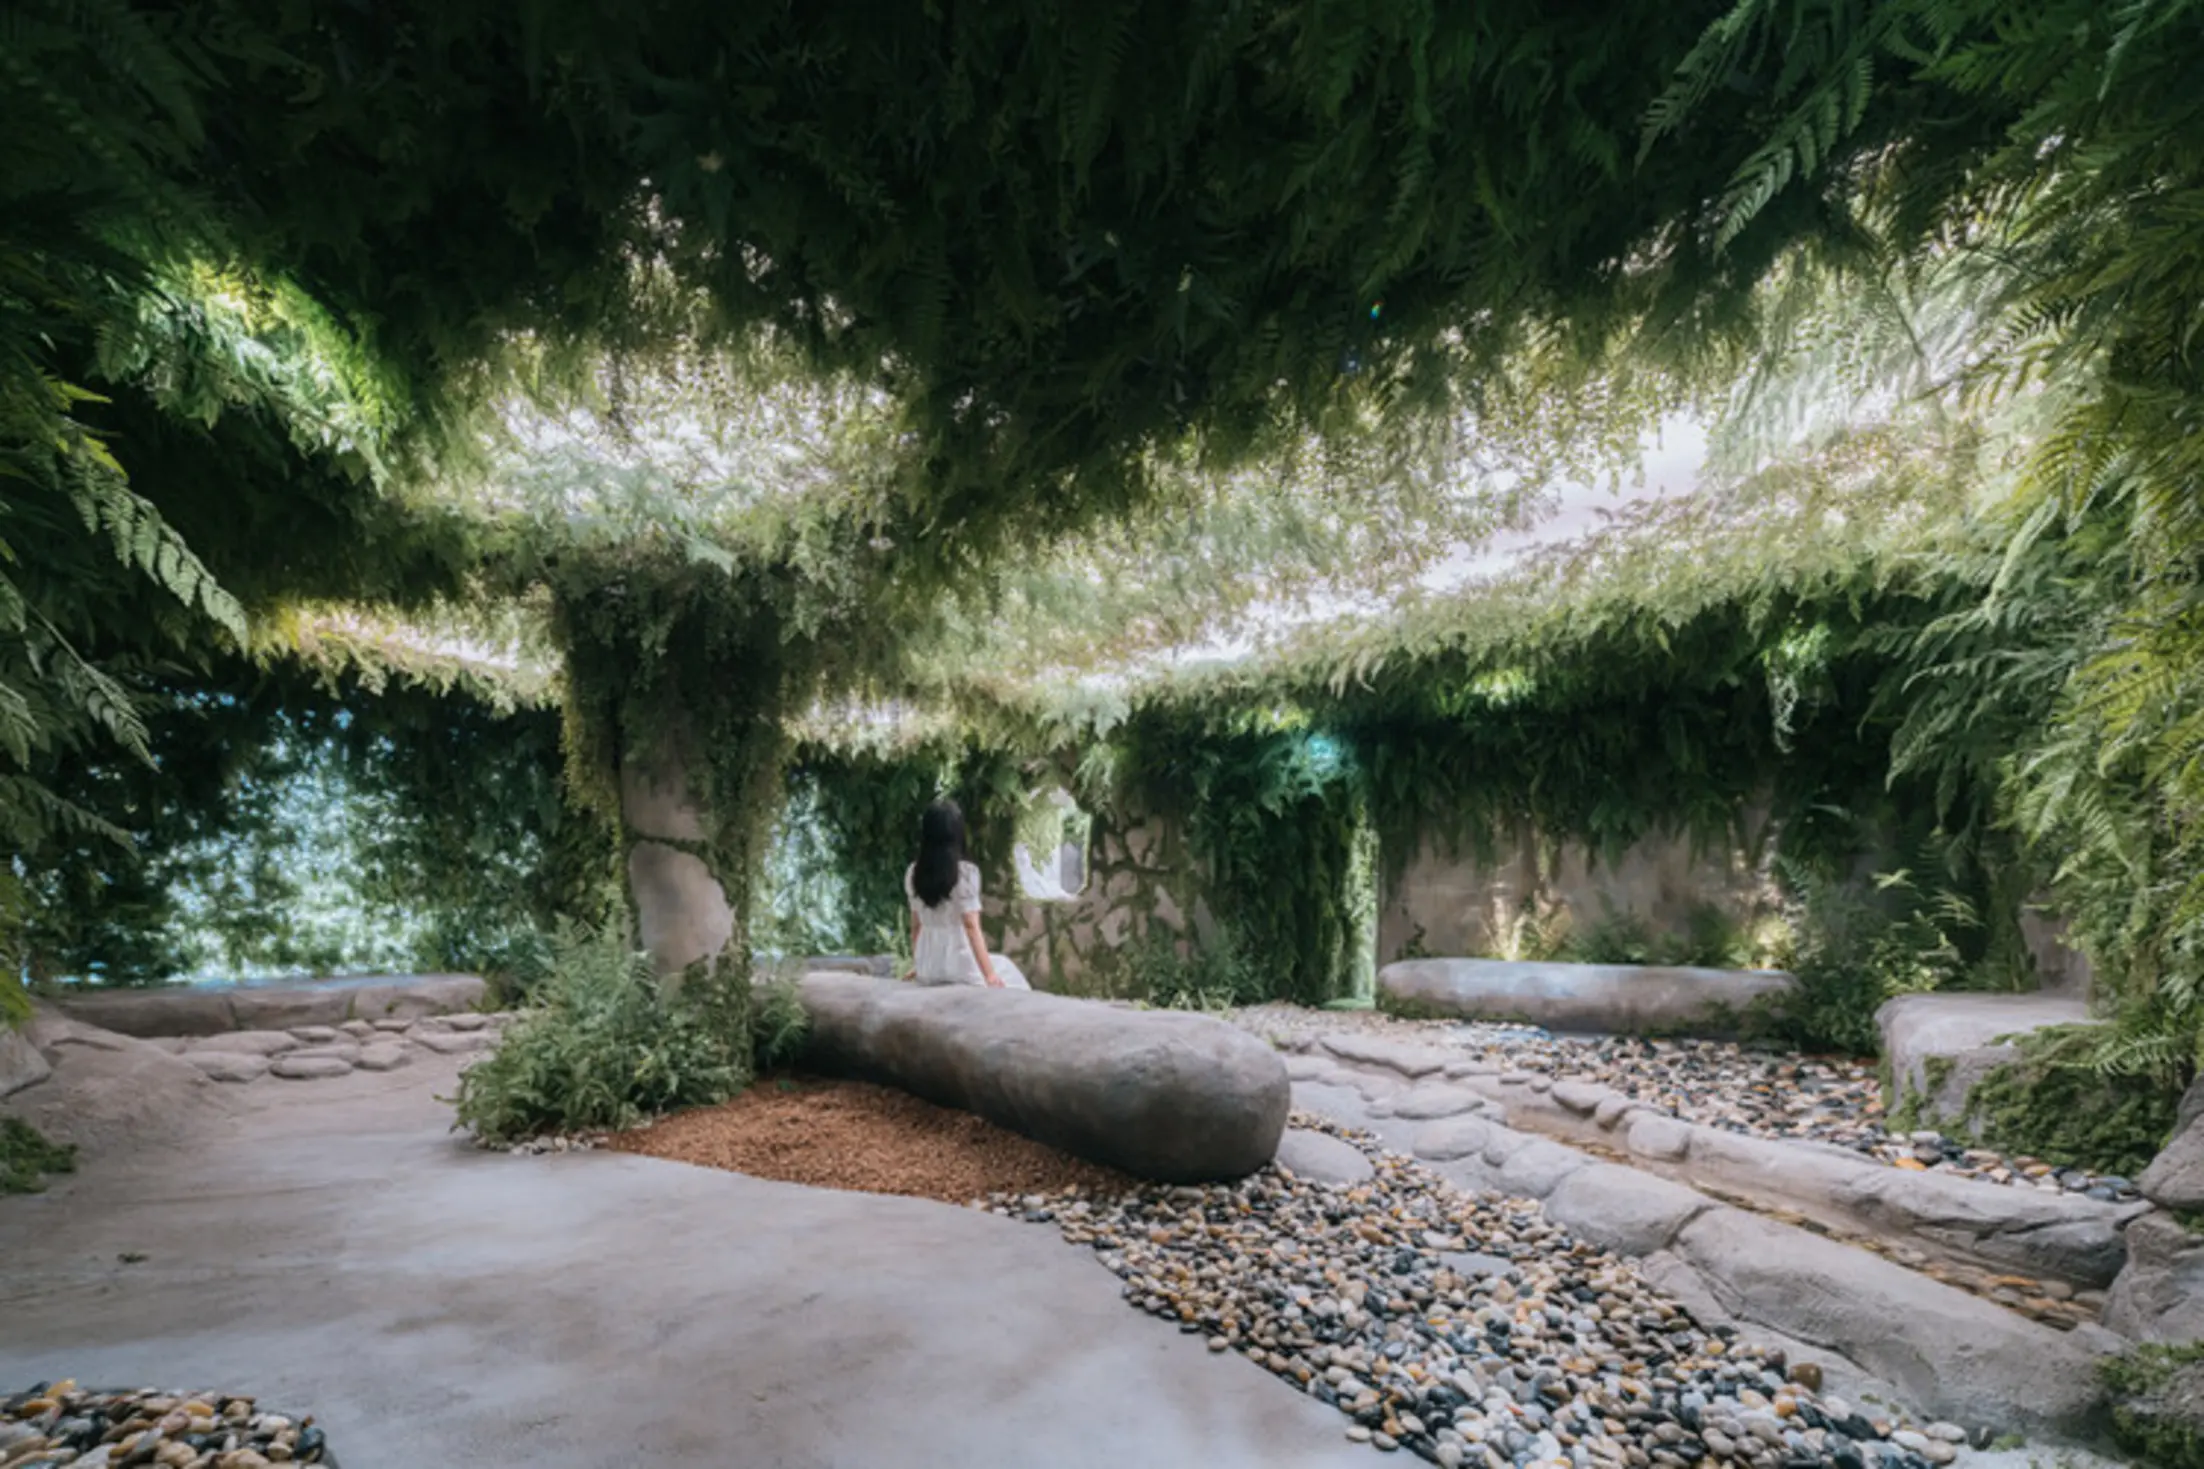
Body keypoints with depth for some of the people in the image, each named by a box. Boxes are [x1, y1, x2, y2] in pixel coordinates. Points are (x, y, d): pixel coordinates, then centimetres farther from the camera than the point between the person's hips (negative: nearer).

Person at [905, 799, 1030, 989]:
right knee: (1004, 969, 22)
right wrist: (989, 974, -16)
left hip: (926, 969, 6)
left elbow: (915, 925, 8)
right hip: (958, 966, -6)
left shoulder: (913, 874, 1)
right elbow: (971, 927, -18)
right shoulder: (965, 873, -15)